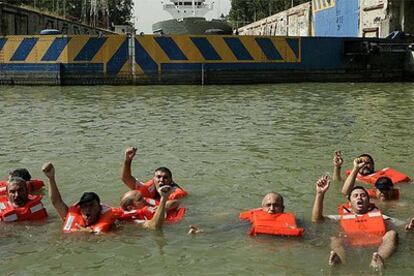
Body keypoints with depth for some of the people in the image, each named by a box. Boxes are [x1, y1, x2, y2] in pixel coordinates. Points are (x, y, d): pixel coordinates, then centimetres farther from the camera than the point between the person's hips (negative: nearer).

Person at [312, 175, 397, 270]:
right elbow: (316, 219, 18)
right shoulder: (342, 218, 29)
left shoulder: (378, 215, 31)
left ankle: (378, 259, -52)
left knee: (392, 234, -24)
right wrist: (320, 193, 9)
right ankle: (338, 259, -60)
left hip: (376, 248, 1)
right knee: (334, 239, -27)